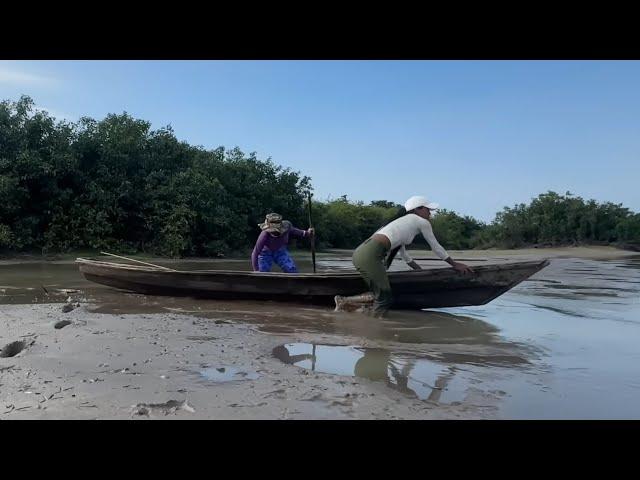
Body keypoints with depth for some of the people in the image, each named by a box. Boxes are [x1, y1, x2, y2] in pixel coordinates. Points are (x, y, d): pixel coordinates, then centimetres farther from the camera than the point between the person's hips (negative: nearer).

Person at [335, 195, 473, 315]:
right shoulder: (422, 222, 10)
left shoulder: (403, 222, 33)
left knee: (379, 295, 17)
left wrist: (421, 270, 47)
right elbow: (436, 247, 18)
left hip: (360, 252, 9)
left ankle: (344, 301, 12)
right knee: (385, 299, -1)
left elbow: (405, 255, 39)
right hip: (370, 255, -9)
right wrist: (455, 264, 30)